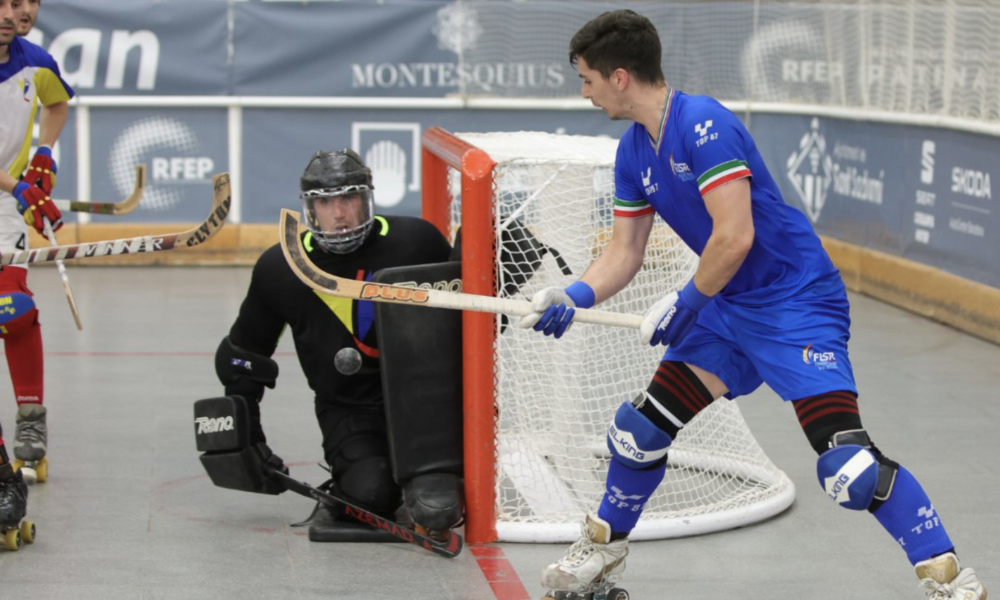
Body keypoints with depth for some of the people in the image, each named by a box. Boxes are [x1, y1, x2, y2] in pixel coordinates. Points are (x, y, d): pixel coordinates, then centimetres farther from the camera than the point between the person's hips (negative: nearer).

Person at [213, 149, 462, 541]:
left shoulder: (414, 241, -9)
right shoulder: (280, 268, -2)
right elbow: (243, 351, 11)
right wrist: (242, 434, 9)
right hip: (347, 411, 0)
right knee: (370, 493, -23)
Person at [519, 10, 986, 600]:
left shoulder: (703, 125, -22)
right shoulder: (634, 151, 7)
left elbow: (735, 237, -27)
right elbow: (625, 252, 12)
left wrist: (687, 303, -14)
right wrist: (574, 297, -5)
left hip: (798, 302, -9)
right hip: (729, 310, 9)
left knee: (847, 462, -21)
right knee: (641, 428, 10)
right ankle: (605, 547, 33)